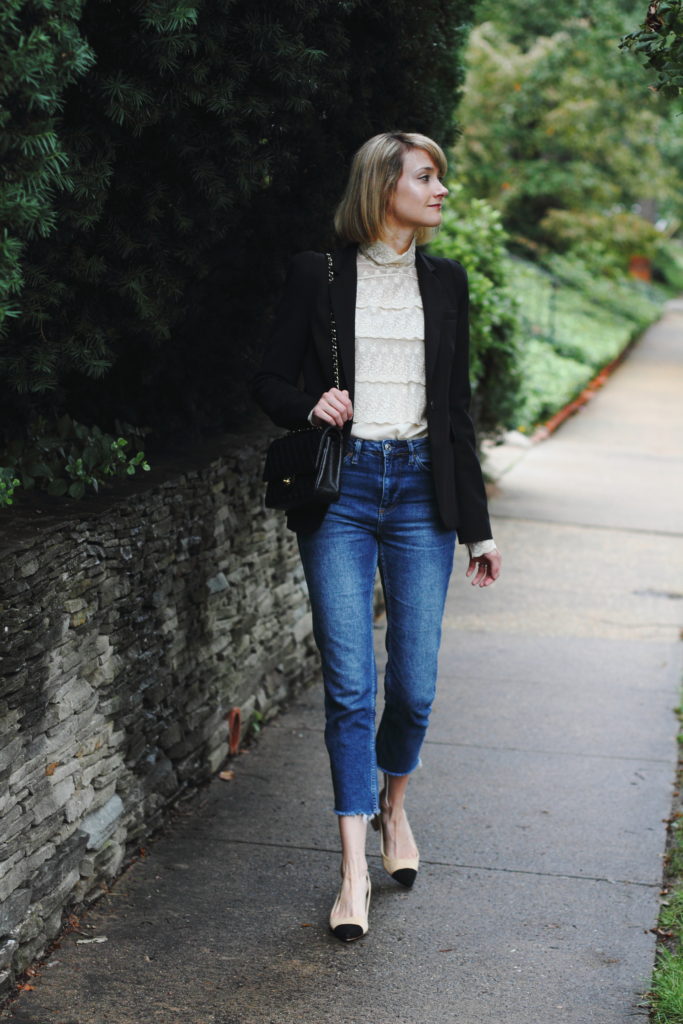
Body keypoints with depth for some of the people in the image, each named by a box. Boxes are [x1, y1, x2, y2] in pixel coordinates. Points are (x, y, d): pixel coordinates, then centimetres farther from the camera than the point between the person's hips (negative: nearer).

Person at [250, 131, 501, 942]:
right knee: (349, 686, -6)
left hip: (420, 487, 3)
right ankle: (354, 870, 1)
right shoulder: (317, 276, 1)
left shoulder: (444, 282, 10)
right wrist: (310, 406, -17)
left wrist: (477, 527, 13)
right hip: (341, 488, -2)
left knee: (414, 684, 3)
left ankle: (393, 806, 32)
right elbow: (270, 381, 6)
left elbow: (457, 409, 13)